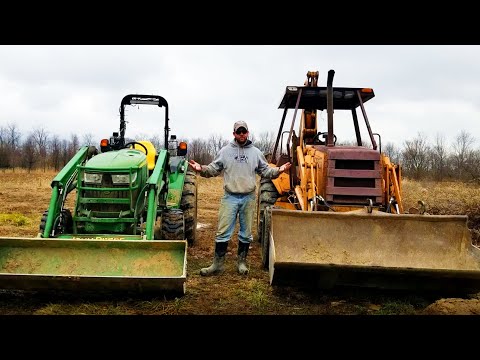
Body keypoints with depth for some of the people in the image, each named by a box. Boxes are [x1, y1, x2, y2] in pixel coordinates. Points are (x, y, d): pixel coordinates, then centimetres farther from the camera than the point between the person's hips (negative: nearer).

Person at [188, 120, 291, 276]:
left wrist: (278, 170, -6)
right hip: (230, 197, -1)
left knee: (246, 233, 10)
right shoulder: (225, 151, 3)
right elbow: (213, 169, 3)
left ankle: (242, 262, 25)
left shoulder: (256, 152, 7)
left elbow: (265, 171, 11)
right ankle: (218, 264, 7)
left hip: (248, 198, 2)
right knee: (223, 232, -2)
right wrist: (201, 169, -15)